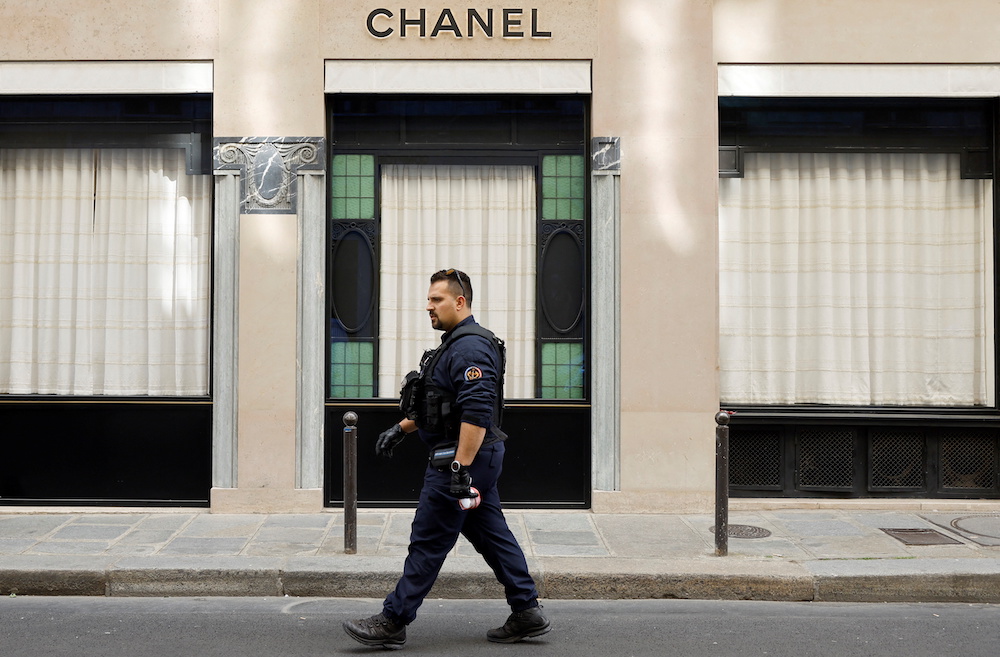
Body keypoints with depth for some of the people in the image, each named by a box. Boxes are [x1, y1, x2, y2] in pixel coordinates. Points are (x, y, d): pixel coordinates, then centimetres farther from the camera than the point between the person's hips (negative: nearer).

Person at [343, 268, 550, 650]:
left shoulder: (470, 349, -18)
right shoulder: (457, 344, 17)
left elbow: (477, 414, -27)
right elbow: (435, 404, 28)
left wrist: (460, 467, -29)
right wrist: (400, 429, 24)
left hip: (461, 458, -11)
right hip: (476, 460, 11)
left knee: (428, 542, -4)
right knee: (491, 535, 13)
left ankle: (393, 622, 4)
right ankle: (527, 614, 18)